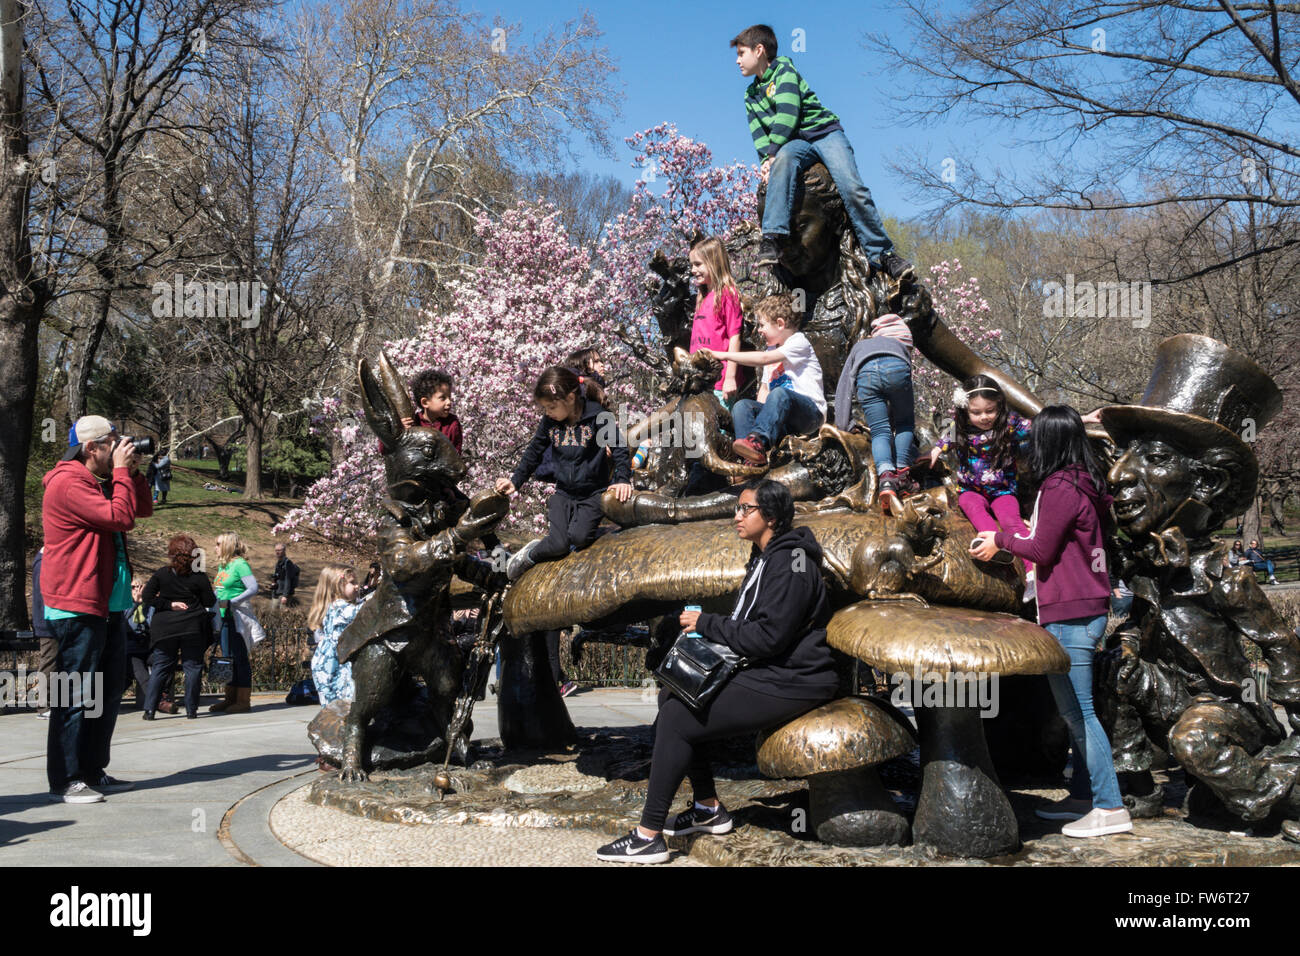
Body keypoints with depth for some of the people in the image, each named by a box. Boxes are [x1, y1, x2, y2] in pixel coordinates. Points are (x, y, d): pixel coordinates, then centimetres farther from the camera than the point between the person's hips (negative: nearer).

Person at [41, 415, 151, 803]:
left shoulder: (101, 482, 18)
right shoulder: (68, 483, -13)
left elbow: (143, 508, 23)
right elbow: (121, 517, -21)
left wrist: (133, 472, 11)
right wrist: (122, 471, -11)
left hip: (108, 606, 10)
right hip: (79, 607, -10)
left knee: (108, 691, 12)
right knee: (75, 694, -7)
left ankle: (94, 772, 20)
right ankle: (65, 780, -1)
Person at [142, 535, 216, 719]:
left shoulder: (161, 574, 1)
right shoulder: (199, 576, -5)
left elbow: (147, 597, -3)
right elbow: (209, 602, -1)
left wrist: (169, 605, -2)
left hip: (165, 628, 2)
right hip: (193, 628, -2)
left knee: (159, 667, 7)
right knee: (192, 666, 6)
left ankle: (149, 709, 1)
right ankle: (191, 709, 5)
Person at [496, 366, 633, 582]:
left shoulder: (597, 415, -12)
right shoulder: (549, 422, 0)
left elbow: (618, 446, -10)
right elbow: (534, 452, 13)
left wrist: (622, 479, -22)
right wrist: (515, 481, 8)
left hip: (593, 493, -2)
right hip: (563, 493, 3)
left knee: (579, 537, -26)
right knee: (558, 545, -15)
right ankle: (531, 554, 15)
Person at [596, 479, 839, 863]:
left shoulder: (789, 564, -18)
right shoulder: (765, 558, 15)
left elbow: (767, 637, -24)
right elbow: (748, 624, 19)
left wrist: (706, 624, -15)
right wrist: (707, 630, 2)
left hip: (789, 684, -11)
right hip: (765, 672, 11)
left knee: (675, 720, -15)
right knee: (673, 696, 10)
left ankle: (648, 837, -10)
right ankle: (708, 809, 16)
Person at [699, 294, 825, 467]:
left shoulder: (799, 343, -6)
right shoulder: (771, 350, 22)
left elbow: (764, 359, -18)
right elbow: (764, 388, 22)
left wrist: (723, 355, -19)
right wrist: (758, 410, 1)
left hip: (811, 411, -7)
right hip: (783, 416, 8)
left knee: (779, 394, -36)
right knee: (741, 406, -15)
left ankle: (757, 440, -51)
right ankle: (755, 459, -34)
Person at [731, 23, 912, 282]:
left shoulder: (784, 70, 1)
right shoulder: (751, 95, 20)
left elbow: (787, 115, -12)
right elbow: (759, 135, 8)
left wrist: (772, 154, -19)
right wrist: (769, 158, -13)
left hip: (824, 131, -3)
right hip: (795, 143, 3)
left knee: (853, 188, -24)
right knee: (784, 159, -35)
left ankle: (883, 254, -18)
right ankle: (773, 237, -48)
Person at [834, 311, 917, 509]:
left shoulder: (859, 347, 44)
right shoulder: (900, 345, 44)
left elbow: (843, 387, 38)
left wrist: (843, 426, 41)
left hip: (865, 373, 0)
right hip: (896, 368, 0)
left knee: (880, 431, 4)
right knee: (904, 423, 21)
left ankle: (885, 476, -21)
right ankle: (901, 472, 5)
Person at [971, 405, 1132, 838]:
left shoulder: (1060, 488, -15)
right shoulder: (1087, 484, 13)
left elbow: (1041, 549, -12)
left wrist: (1002, 538, 3)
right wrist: (1029, 531, 27)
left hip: (1070, 615, -10)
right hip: (1088, 609, 10)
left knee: (1077, 711, -7)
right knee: (1075, 710, 15)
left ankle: (1111, 808, -4)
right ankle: (1089, 797, 22)